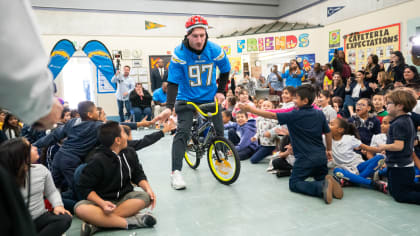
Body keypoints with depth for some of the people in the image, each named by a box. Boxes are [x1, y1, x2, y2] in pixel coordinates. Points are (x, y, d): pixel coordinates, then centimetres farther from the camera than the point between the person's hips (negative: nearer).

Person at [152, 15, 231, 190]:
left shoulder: (215, 50, -14)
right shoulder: (179, 54, -20)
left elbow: (225, 71, 6)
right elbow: (173, 82, -20)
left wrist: (221, 91, -1)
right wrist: (169, 107, -29)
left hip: (210, 97, 3)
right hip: (187, 98, -2)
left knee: (219, 130, 2)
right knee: (182, 131, -15)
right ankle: (176, 172, -10)